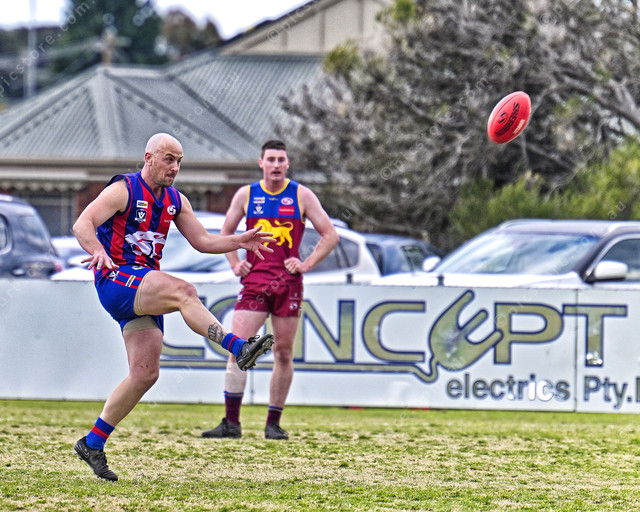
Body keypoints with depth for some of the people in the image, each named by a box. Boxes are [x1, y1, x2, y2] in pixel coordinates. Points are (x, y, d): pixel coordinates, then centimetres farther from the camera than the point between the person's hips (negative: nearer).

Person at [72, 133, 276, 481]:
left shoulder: (175, 201, 15)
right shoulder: (123, 190, -7)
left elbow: (201, 240, 18)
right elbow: (82, 224, -19)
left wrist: (239, 241, 2)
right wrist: (98, 251, -39)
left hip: (144, 289, 8)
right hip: (116, 280, -8)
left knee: (146, 373, -2)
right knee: (182, 291, -32)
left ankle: (93, 443, 7)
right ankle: (237, 347, -45)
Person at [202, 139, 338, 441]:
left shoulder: (302, 196, 3)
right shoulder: (246, 195, 7)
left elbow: (330, 236, 6)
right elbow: (226, 233, 20)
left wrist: (306, 265, -4)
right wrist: (235, 264, 6)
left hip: (288, 283, 0)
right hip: (254, 280, 0)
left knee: (283, 353, 2)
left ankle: (273, 424, 11)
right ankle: (231, 423, -8)